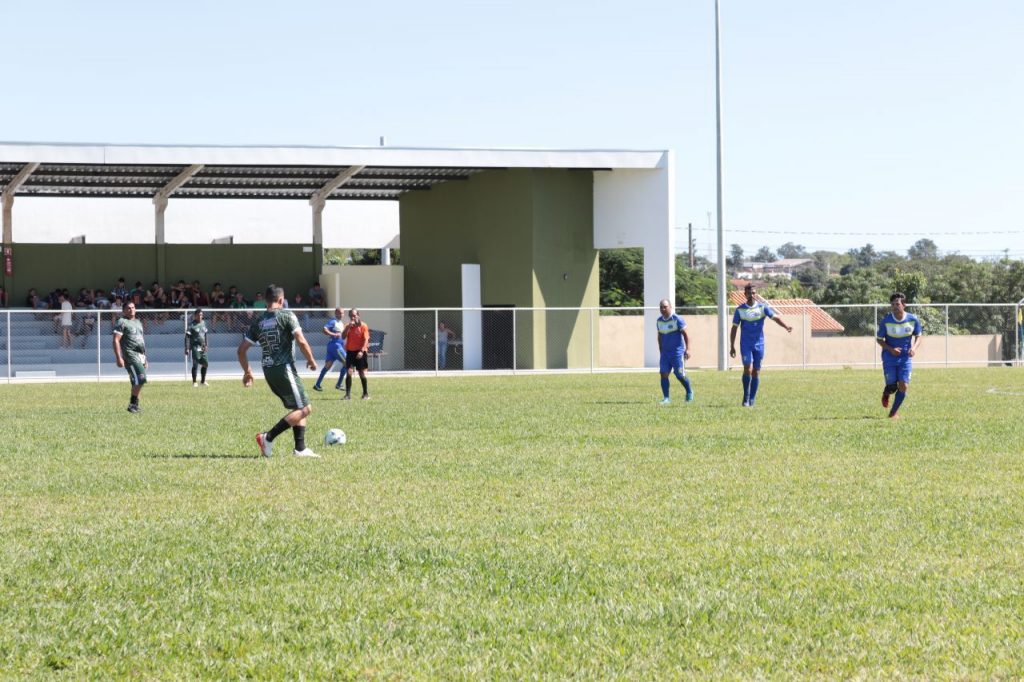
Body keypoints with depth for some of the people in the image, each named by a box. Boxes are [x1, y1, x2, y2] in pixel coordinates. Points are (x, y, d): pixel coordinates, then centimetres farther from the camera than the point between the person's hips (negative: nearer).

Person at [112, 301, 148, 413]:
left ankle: (134, 405, 13)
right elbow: (116, 341, -12)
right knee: (140, 379, -20)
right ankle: (133, 404, -14)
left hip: (140, 356, 8)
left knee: (136, 382, 7)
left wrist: (145, 358, 25)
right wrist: (119, 358, -20)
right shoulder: (121, 322, -4)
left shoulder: (138, 322, 22)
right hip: (130, 355, -8)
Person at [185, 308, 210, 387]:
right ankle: (194, 382, 1)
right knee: (195, 364, -8)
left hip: (202, 348, 7)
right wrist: (187, 348, -17)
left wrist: (206, 345, 16)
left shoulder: (203, 323, 11)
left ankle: (203, 381, 21)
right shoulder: (192, 325, -10)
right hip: (195, 347, -7)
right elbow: (187, 337, -12)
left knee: (205, 364, 8)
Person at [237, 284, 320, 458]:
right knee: (304, 409, -3)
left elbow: (241, 349, 11)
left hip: (268, 371, 7)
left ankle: (300, 448, 10)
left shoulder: (258, 321, 11)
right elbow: (301, 341, -15)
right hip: (284, 368, -7)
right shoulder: (286, 315, -5)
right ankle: (268, 437, -12)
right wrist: (311, 360, 1)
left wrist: (247, 371, 23)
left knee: (298, 408, 17)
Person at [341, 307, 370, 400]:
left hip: (360, 352, -3)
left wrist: (362, 351, -22)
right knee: (349, 372, -7)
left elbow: (366, 339, -11)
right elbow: (343, 337, -3)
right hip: (350, 351, 3)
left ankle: (366, 393, 15)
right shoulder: (348, 326, 8)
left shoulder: (363, 326, -5)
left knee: (362, 373, 2)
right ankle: (348, 394, -7)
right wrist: (348, 327, -14)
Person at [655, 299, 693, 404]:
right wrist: (661, 351, 19)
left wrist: (687, 349, -15)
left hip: (677, 351, -5)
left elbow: (686, 335, -8)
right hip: (665, 352, 5)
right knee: (664, 374, -6)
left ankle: (689, 393, 23)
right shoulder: (659, 321, 8)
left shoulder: (677, 319, -10)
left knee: (680, 375, -2)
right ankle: (666, 398, -3)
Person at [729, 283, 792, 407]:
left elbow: (775, 317, -9)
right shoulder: (740, 309, 1)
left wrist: (785, 326, -28)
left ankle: (751, 400, 13)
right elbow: (734, 328, 6)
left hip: (759, 344, 1)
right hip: (746, 344, -1)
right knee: (748, 369, -16)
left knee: (756, 372, 3)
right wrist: (732, 346, 3)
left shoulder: (763, 307, 1)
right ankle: (746, 398, -3)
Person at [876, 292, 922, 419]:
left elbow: (918, 336, 6)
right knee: (892, 386, -1)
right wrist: (890, 349, -20)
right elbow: (879, 339, -2)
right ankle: (886, 394, 39)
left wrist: (914, 347, -15)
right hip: (889, 357, -1)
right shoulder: (886, 321, -13)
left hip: (906, 358, 1)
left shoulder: (913, 320, -9)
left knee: (903, 386, -9)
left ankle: (894, 412, 11)